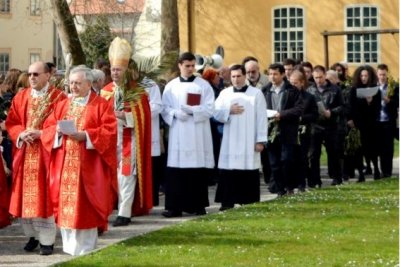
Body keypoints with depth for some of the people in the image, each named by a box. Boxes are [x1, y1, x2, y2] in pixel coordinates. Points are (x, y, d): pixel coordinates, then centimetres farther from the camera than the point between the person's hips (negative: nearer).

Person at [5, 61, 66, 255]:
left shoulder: (58, 97, -5)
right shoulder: (20, 97, 9)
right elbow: (11, 122, 9)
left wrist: (41, 133, -17)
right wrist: (21, 134, -10)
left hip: (46, 154, -5)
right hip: (24, 154, 5)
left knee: (44, 196, -4)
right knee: (25, 196, 7)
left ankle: (47, 239, 3)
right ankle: (33, 235, 19)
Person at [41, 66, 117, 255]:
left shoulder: (101, 105, -1)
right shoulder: (62, 105, 15)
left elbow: (110, 132, -11)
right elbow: (48, 127, 11)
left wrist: (85, 135, -20)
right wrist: (58, 131, -11)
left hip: (88, 166, -4)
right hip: (64, 165, 5)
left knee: (85, 206, -3)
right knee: (66, 204, 4)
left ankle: (85, 249, 5)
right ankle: (69, 246, 13)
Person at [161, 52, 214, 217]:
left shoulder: (204, 85, 5)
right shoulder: (171, 86, 10)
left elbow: (209, 109, -3)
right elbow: (165, 109, 6)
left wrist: (191, 110, -16)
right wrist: (176, 113, -13)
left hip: (198, 135, -1)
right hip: (178, 134, 1)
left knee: (198, 170, 1)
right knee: (176, 171, -4)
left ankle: (198, 205, 10)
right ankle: (175, 206, -1)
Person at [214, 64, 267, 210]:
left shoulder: (256, 93, 1)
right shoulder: (225, 93, 9)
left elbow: (261, 118, -2)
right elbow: (215, 113, 4)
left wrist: (260, 140, -7)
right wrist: (229, 111, -15)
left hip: (249, 143, -2)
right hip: (230, 142, 2)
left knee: (248, 175, -1)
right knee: (228, 173, 0)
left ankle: (248, 204, 5)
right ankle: (227, 203, 5)